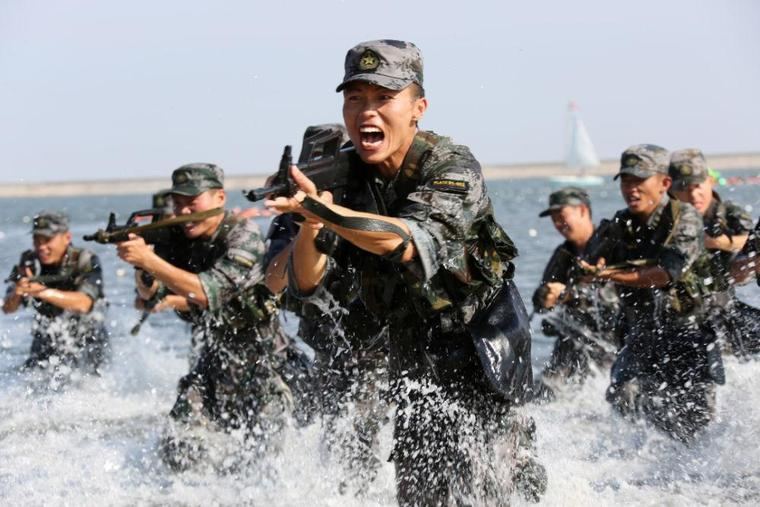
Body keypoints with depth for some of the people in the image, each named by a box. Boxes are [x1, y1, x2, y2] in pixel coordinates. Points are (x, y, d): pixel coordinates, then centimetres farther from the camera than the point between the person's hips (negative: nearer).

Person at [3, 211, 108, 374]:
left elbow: (83, 304, -35)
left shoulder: (86, 262, -19)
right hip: (47, 342, 4)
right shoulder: (29, 263, -8)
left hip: (86, 341, -3)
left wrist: (43, 292, -46)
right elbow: (8, 308, -12)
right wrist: (17, 294, -35)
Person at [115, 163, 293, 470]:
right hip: (213, 359, 6)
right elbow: (148, 293, -11)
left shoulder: (243, 235, -19)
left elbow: (207, 293, -32)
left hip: (262, 365, -6)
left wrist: (149, 260, -36)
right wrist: (138, 257, -30)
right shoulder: (179, 240, 0)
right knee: (177, 450, -4)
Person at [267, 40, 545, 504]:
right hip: (412, 354, 5)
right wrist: (309, 227, -32)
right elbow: (307, 285, -12)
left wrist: (323, 210, -50)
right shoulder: (344, 178, -6)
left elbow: (411, 242, -39)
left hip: (482, 350, -5)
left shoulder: (453, 168, -21)